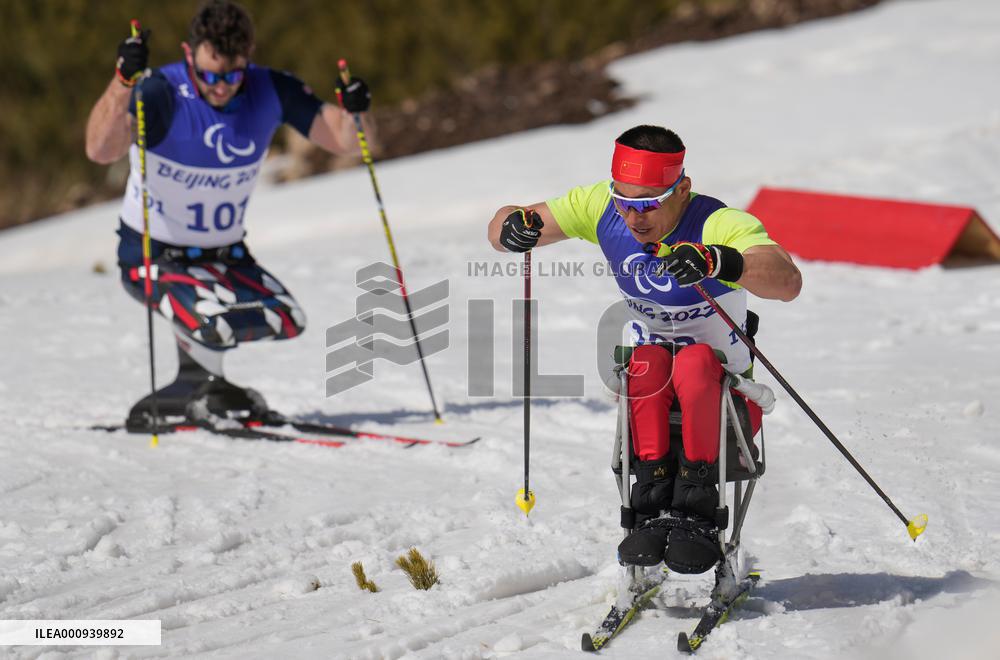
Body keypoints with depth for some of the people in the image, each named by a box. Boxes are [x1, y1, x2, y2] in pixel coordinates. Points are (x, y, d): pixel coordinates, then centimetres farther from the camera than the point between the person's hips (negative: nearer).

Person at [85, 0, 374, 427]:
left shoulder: (270, 91, -10)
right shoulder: (163, 95, -25)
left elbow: (344, 141, -6)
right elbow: (100, 151, -42)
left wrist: (354, 111, -29)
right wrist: (124, 80, -56)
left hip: (225, 255, 6)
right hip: (153, 253, -6)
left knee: (287, 322, -3)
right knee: (215, 322, -28)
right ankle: (202, 382, 6)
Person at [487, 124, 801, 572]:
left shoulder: (721, 226, -21)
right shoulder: (602, 207, -7)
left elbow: (788, 282, -40)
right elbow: (500, 231, -1)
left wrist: (718, 262, -59)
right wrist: (514, 227, -27)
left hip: (722, 399, -3)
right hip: (647, 393, 3)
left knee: (695, 360, -34)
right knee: (649, 361, -30)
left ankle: (696, 511, -31)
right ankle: (655, 508, -31)